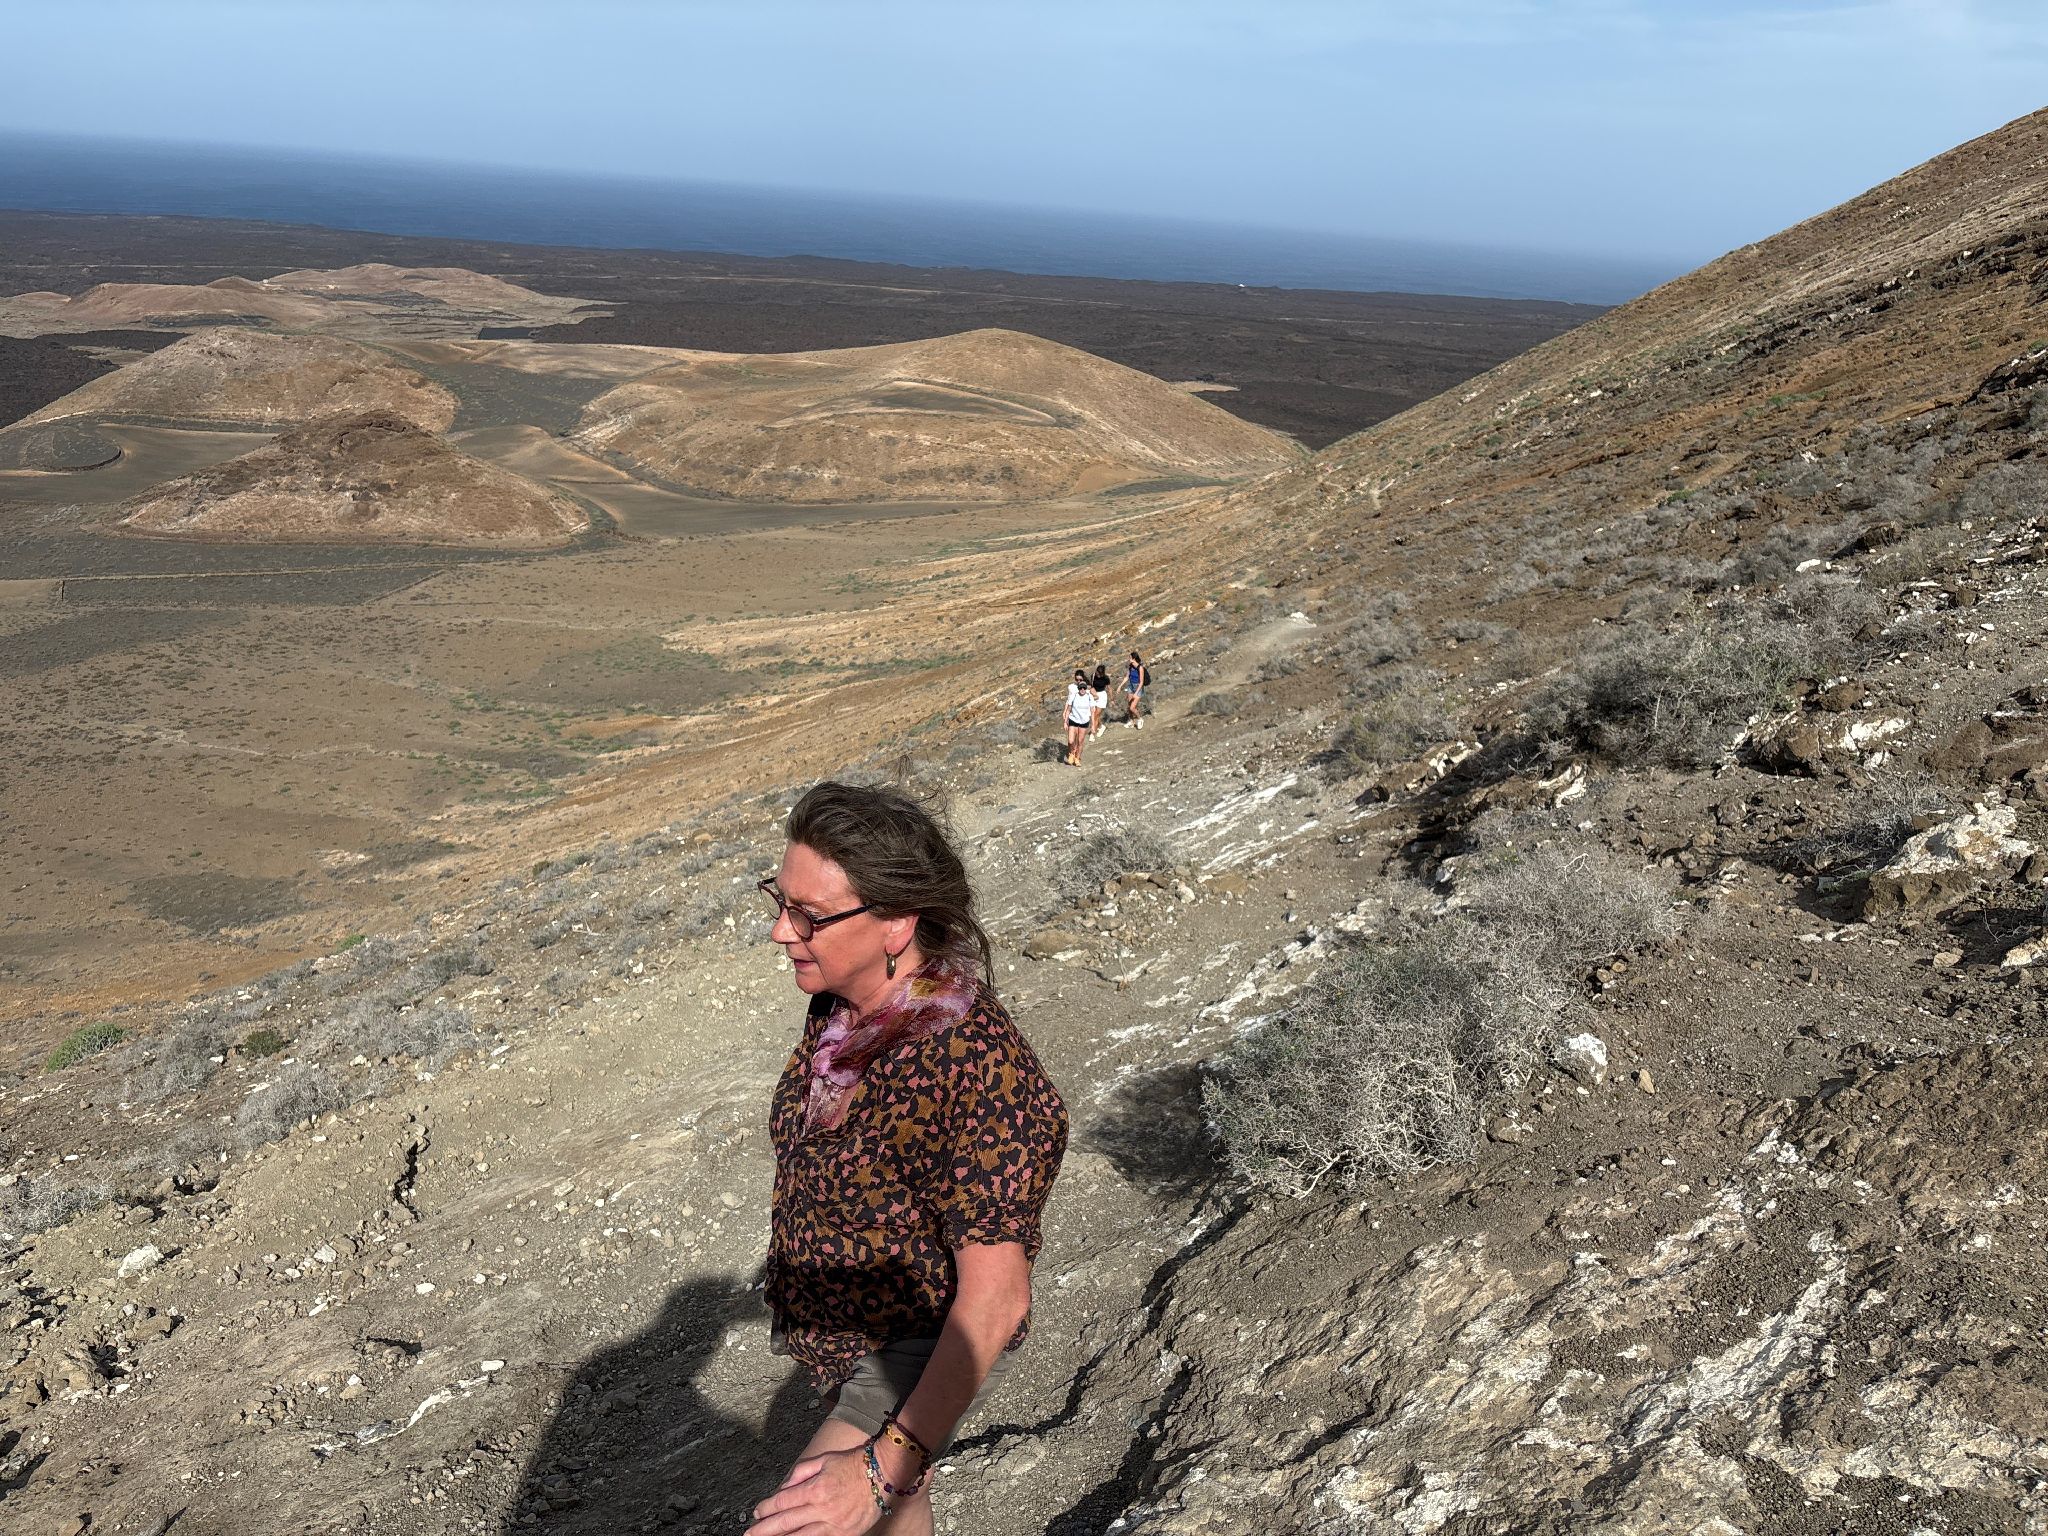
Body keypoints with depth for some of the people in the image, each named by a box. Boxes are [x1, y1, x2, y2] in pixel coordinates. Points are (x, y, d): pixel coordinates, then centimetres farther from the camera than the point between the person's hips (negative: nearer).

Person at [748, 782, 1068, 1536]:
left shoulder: (981, 1071, -35)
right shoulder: (841, 1006, -10)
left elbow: (995, 1295, -33)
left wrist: (884, 1469, -38)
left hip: (924, 1348, -8)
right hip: (836, 1324, 8)